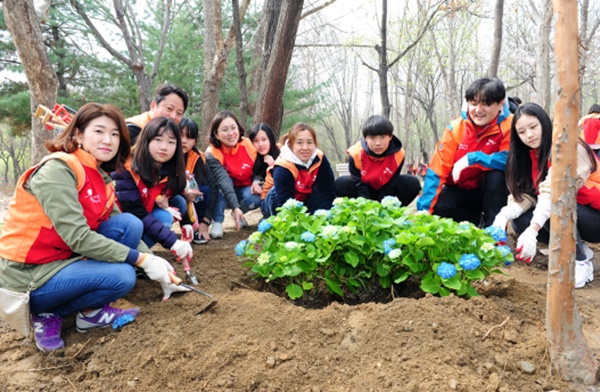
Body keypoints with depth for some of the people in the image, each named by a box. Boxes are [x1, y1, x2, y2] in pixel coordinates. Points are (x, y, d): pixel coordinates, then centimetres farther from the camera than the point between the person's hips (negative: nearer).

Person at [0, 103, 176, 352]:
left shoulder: (101, 178, 5)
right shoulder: (58, 169, -21)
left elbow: (126, 230, 7)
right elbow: (78, 237, -28)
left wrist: (152, 259, -6)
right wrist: (143, 260, -25)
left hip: (64, 258, 8)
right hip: (27, 276, -8)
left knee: (130, 223, -7)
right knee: (121, 276, -24)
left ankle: (91, 311, 2)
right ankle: (48, 315, 0)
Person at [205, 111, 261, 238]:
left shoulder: (248, 145, -17)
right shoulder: (212, 154, -26)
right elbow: (224, 181, -40)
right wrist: (235, 207, -52)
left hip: (246, 190, 2)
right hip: (224, 194, -2)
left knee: (255, 199, -30)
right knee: (220, 183, -33)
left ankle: (238, 216, 3)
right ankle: (217, 222, -23)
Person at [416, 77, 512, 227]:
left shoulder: (508, 125, -15)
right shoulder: (456, 127, -13)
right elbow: (437, 169, -18)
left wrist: (472, 158, -32)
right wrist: (424, 208, -27)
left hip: (492, 191, -1)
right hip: (461, 191, 2)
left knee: (496, 175, -32)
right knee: (438, 205, -26)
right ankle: (479, 220, 1)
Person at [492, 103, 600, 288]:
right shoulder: (532, 155, 2)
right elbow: (525, 195, -8)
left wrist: (533, 230, -48)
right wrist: (503, 215, -28)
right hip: (569, 216, 7)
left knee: (554, 208, -34)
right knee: (520, 220, -14)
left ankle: (581, 262, -15)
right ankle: (577, 247, 3)